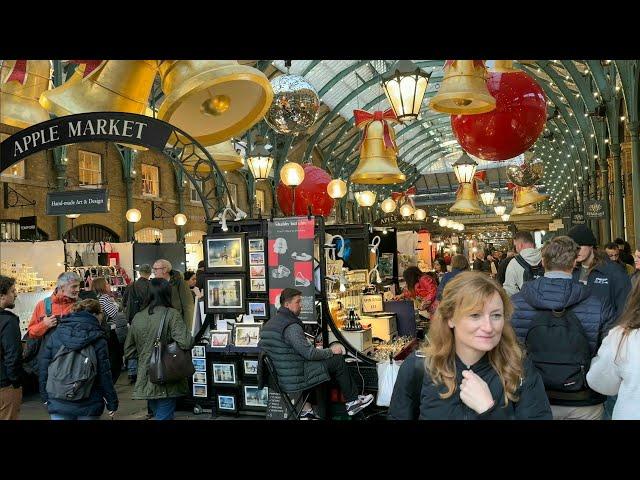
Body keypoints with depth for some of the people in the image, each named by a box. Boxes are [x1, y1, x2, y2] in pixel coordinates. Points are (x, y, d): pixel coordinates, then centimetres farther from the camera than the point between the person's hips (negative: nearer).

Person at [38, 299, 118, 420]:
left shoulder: (55, 335, 1)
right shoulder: (98, 339, -9)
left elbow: (43, 367, 4)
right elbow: (104, 373, -8)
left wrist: (45, 396, 14)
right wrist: (112, 403, -1)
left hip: (58, 405, 2)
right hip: (89, 406, -2)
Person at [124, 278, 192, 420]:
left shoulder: (137, 317, 4)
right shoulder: (171, 314, -12)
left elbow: (128, 352, 11)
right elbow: (186, 343, -22)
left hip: (145, 382, 5)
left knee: (157, 414, 22)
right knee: (165, 416, 2)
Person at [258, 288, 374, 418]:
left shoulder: (268, 324, 7)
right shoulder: (291, 326, -21)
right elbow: (309, 353, -23)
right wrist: (331, 351, -5)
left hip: (278, 377, 9)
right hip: (295, 381, -9)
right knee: (338, 360, 0)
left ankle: (306, 408, 25)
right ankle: (353, 401, 15)